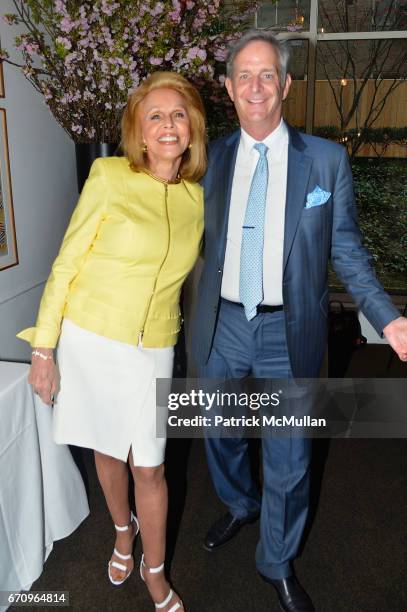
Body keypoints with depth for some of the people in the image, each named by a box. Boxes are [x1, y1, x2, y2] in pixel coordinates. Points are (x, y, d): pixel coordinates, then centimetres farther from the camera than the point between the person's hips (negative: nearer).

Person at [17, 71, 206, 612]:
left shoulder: (196, 197, 2)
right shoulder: (110, 176, -10)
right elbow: (67, 263, -8)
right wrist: (43, 349, -9)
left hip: (152, 350, 2)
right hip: (90, 338, -1)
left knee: (149, 467, 8)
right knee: (107, 450, 17)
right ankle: (124, 531, 47)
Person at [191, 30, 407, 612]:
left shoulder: (328, 159, -4)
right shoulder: (211, 158, 2)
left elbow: (346, 250, -1)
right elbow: (199, 237, 9)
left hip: (288, 330, -2)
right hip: (222, 324, 3)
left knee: (289, 456, 9)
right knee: (222, 434, 22)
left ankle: (278, 563, 37)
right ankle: (240, 506, 54)